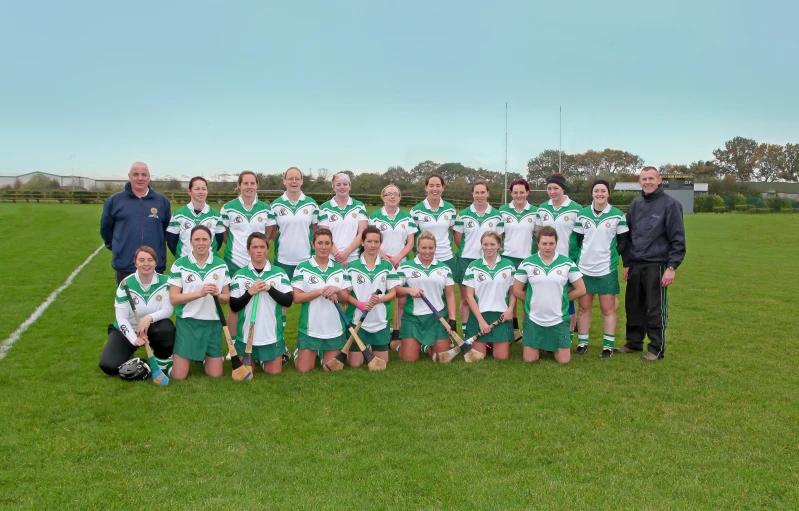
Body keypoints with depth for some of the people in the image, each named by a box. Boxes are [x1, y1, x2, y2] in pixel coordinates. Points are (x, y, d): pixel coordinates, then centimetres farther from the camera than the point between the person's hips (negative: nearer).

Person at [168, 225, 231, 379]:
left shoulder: (221, 265, 2)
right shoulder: (179, 265, -5)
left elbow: (227, 297, 6)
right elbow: (173, 298, -10)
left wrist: (218, 295, -17)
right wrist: (200, 293, -22)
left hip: (213, 323, 2)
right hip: (187, 322, -2)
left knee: (215, 375, 4)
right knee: (179, 375, -1)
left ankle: (206, 356, 35)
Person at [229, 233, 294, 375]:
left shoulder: (279, 273, -1)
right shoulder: (239, 275, -1)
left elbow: (288, 301, -5)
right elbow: (234, 306, -3)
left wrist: (270, 289, -17)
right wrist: (249, 292, -17)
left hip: (272, 334, 0)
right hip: (246, 334, 0)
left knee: (274, 372, 7)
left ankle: (272, 358, 38)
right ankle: (255, 360, 41)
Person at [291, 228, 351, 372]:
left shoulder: (339, 268, 5)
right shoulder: (302, 268, -6)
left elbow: (345, 299, 6)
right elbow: (297, 298, -10)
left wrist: (337, 291, -16)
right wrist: (320, 291, -21)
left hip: (334, 328, 3)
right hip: (310, 328, -3)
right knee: (303, 369, 2)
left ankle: (323, 354, 41)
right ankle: (298, 352, 34)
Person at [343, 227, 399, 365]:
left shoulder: (387, 266, 2)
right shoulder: (352, 266, -3)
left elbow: (393, 293, 2)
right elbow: (346, 294, -1)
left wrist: (378, 299, -18)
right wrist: (360, 304, -20)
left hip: (380, 321, 1)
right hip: (358, 320, -1)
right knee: (355, 363, 2)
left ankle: (372, 348, 40)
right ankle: (363, 348, 35)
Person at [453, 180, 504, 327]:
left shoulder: (497, 215, 3)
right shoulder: (463, 215, 1)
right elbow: (457, 238, 6)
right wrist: (468, 250, 5)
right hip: (466, 260, 0)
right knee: (465, 299, 5)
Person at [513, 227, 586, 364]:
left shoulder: (567, 263, -5)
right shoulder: (527, 263, -4)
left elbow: (581, 290, 1)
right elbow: (517, 290, 4)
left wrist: (561, 299, 2)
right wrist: (533, 300, 3)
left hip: (559, 319, 0)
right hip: (533, 319, 0)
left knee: (564, 360, 0)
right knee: (529, 359, 2)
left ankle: (552, 346, 33)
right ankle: (540, 346, 34)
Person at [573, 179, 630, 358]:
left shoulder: (617, 215, -1)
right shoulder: (582, 214, 4)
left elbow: (623, 241, 4)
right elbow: (577, 239, 8)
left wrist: (613, 256, -6)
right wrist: (582, 256, -2)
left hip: (607, 269, -2)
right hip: (584, 268, 2)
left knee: (608, 309, 4)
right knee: (584, 307, 8)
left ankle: (608, 345, 13)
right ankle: (582, 342, 18)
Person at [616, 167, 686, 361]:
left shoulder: (670, 204, -6)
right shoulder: (635, 204, 11)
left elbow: (678, 239, -8)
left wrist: (672, 267, -13)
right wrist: (627, 263, 13)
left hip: (656, 266, -5)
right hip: (635, 265, 6)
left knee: (656, 310, 1)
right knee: (633, 306, 12)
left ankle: (657, 349, 12)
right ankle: (634, 342, 27)